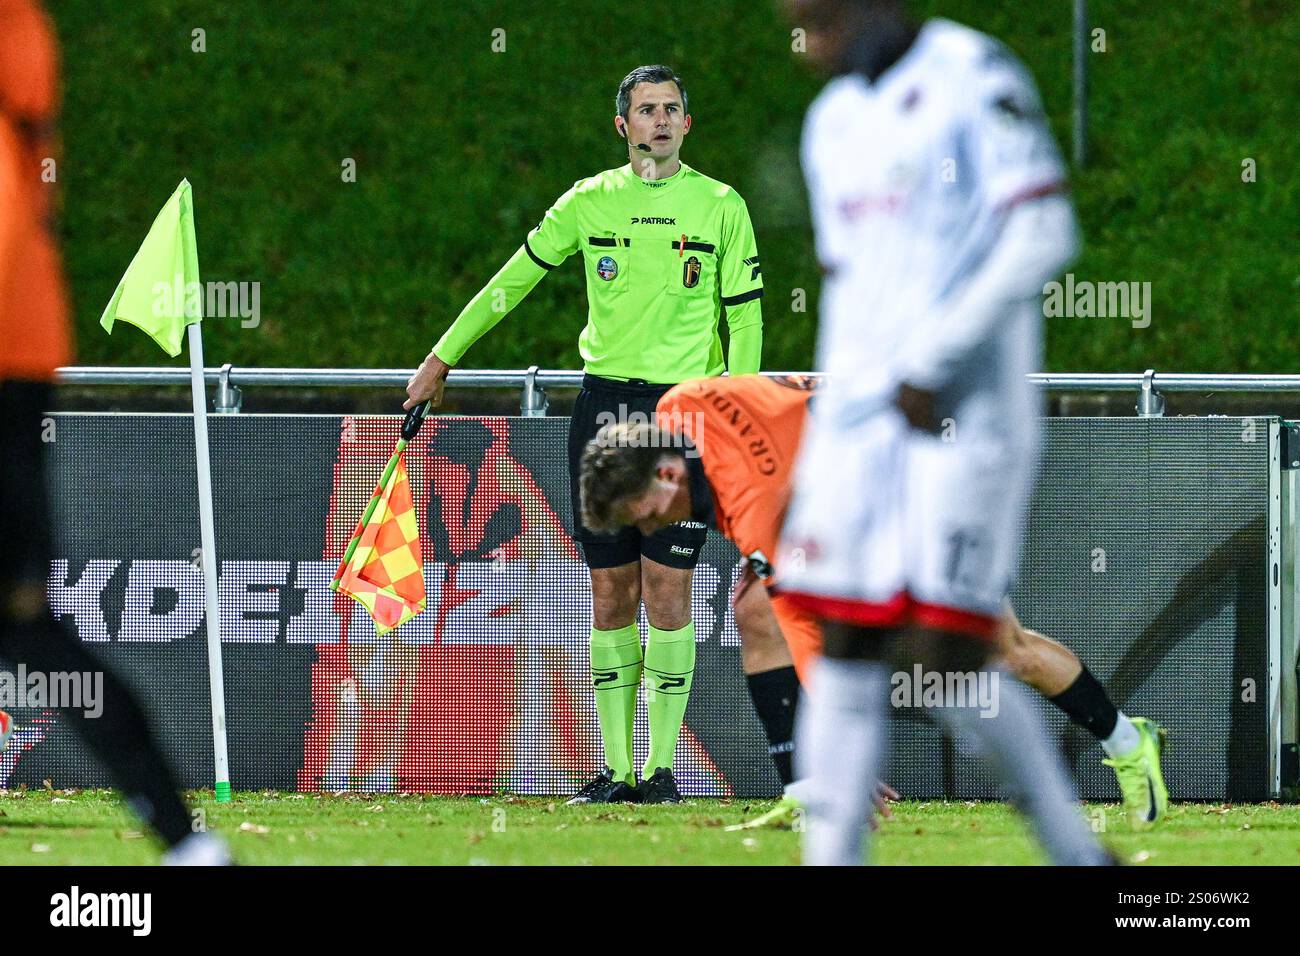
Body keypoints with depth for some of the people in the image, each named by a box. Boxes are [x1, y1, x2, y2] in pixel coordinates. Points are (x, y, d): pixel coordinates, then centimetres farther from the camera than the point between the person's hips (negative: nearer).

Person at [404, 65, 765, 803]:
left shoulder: (721, 207, 3)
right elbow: (514, 280, 16)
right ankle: (617, 770, 5)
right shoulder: (590, 201, 7)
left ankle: (662, 768, -1)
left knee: (668, 589, -7)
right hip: (606, 402, 2)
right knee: (611, 593, 2)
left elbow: (745, 317, 4)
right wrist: (443, 356, 19)